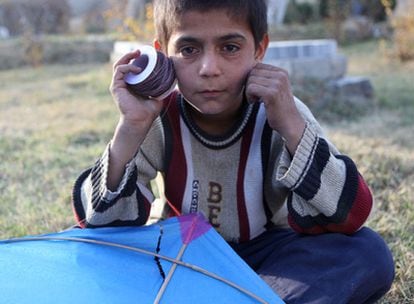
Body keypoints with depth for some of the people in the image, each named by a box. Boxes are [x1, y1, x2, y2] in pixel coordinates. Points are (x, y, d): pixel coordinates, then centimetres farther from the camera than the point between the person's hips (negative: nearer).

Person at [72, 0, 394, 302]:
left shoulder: (281, 115, -17)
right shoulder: (159, 120, -15)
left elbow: (346, 218, -27)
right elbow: (100, 224, -22)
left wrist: (291, 126, -38)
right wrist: (132, 128, -35)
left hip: (265, 257, 0)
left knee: (368, 253, -27)